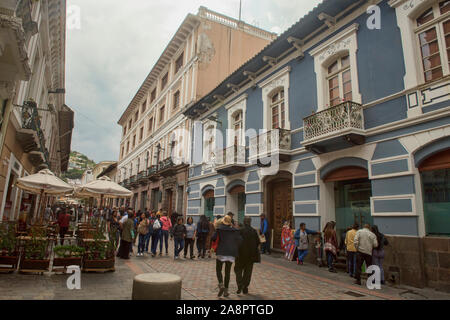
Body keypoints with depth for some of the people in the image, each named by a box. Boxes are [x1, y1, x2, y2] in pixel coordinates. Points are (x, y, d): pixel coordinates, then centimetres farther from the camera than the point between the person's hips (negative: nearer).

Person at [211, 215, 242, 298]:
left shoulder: (219, 229, -3)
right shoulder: (234, 230, 5)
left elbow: (213, 238, -11)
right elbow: (240, 240, -3)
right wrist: (236, 249, 11)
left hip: (221, 252, -3)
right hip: (231, 253, 3)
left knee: (218, 270, 11)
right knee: (227, 272, 12)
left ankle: (221, 285, -10)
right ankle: (226, 291, 14)